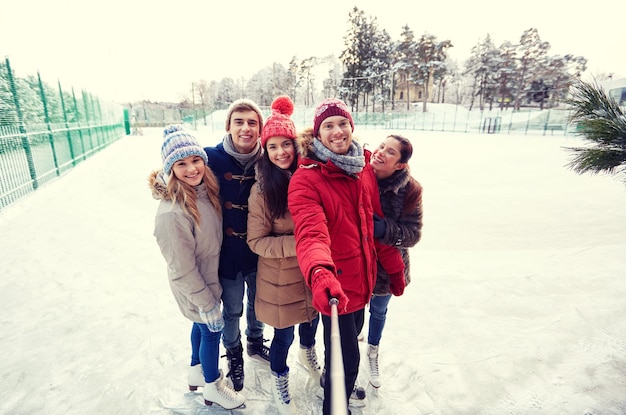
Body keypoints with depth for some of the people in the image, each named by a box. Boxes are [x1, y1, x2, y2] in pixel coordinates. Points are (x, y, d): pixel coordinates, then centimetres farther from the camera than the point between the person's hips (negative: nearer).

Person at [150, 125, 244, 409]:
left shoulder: (204, 190, -9)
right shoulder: (172, 213, -34)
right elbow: (182, 269, -26)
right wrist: (207, 304, -16)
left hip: (209, 277, 7)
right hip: (196, 290, -7)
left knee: (201, 326, 27)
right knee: (211, 330, 14)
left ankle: (197, 372, 54)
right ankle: (212, 387, 43)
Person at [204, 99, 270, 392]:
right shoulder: (213, 157, -14)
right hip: (228, 249, -2)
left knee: (258, 302, 23)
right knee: (232, 310, 17)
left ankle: (255, 343, 54)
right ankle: (234, 355, 47)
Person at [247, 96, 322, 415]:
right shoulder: (262, 190, -17)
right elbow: (256, 241, -15)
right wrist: (296, 244, -25)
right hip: (280, 276, -3)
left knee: (311, 317, 25)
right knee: (284, 333, 13)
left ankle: (307, 352, 59)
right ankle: (279, 380, 45)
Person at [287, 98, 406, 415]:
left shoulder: (363, 167, 0)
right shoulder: (305, 179, -21)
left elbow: (374, 223, 7)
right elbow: (311, 233, -35)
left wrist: (394, 266, 12)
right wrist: (319, 272, -55)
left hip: (363, 276, 7)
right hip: (334, 285, -7)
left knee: (352, 333, 29)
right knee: (347, 356, 7)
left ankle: (331, 379, 59)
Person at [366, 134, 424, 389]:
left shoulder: (410, 190, -18)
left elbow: (413, 234, -17)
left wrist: (385, 229, -33)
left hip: (387, 267, 1)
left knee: (378, 310, 25)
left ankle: (373, 353, 55)